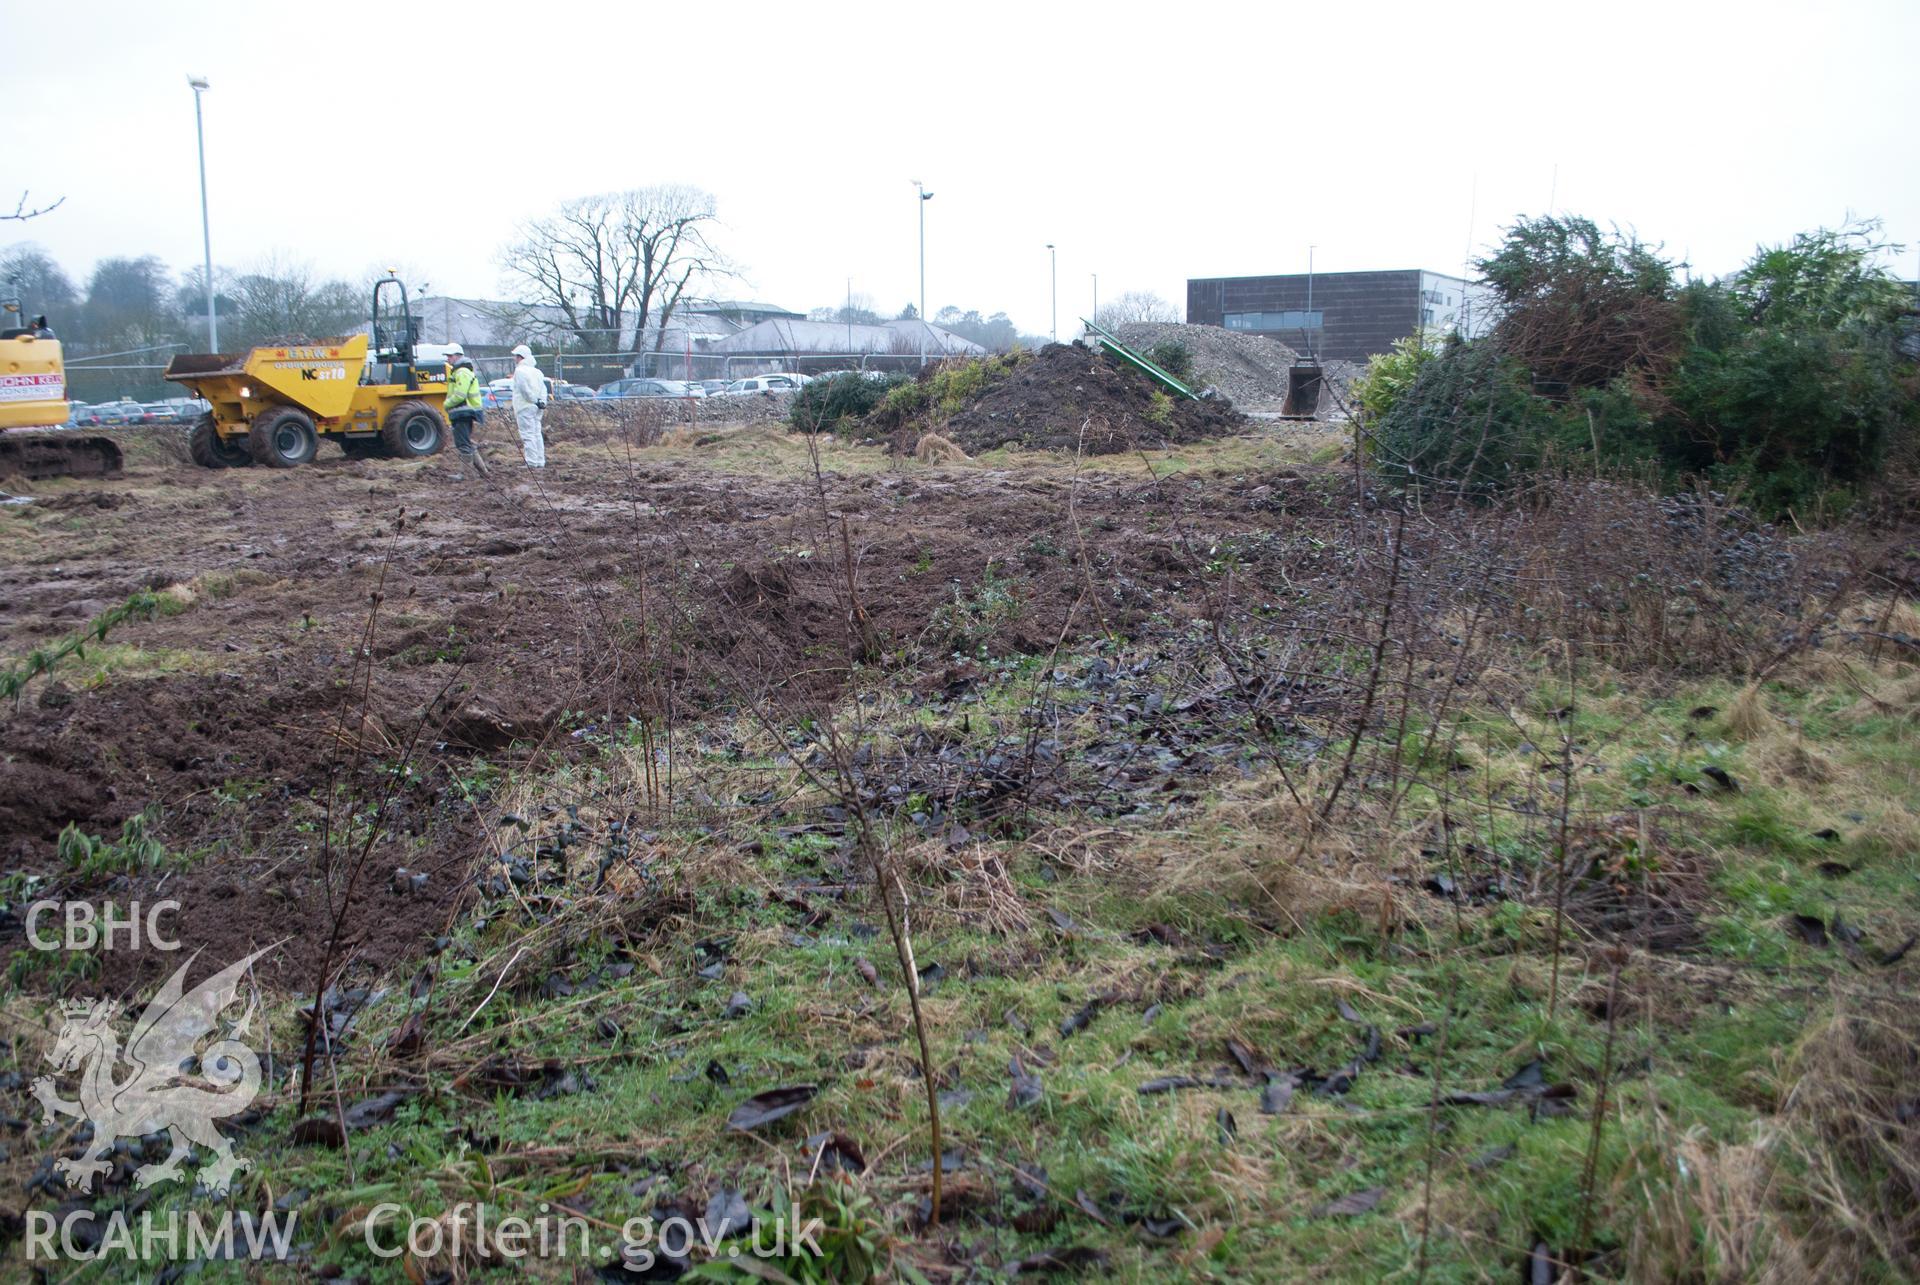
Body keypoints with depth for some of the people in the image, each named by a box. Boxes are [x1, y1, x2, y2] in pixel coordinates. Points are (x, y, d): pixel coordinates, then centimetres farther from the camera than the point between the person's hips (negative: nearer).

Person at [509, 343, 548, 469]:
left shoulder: (519, 370, -10)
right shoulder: (537, 371, 14)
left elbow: (524, 389, -16)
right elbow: (543, 389, 11)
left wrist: (535, 401, -10)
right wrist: (542, 402, 4)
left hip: (525, 407, -8)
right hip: (536, 407, 8)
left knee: (528, 435, -7)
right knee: (537, 434, 11)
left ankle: (532, 462, -10)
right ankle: (540, 462, 11)